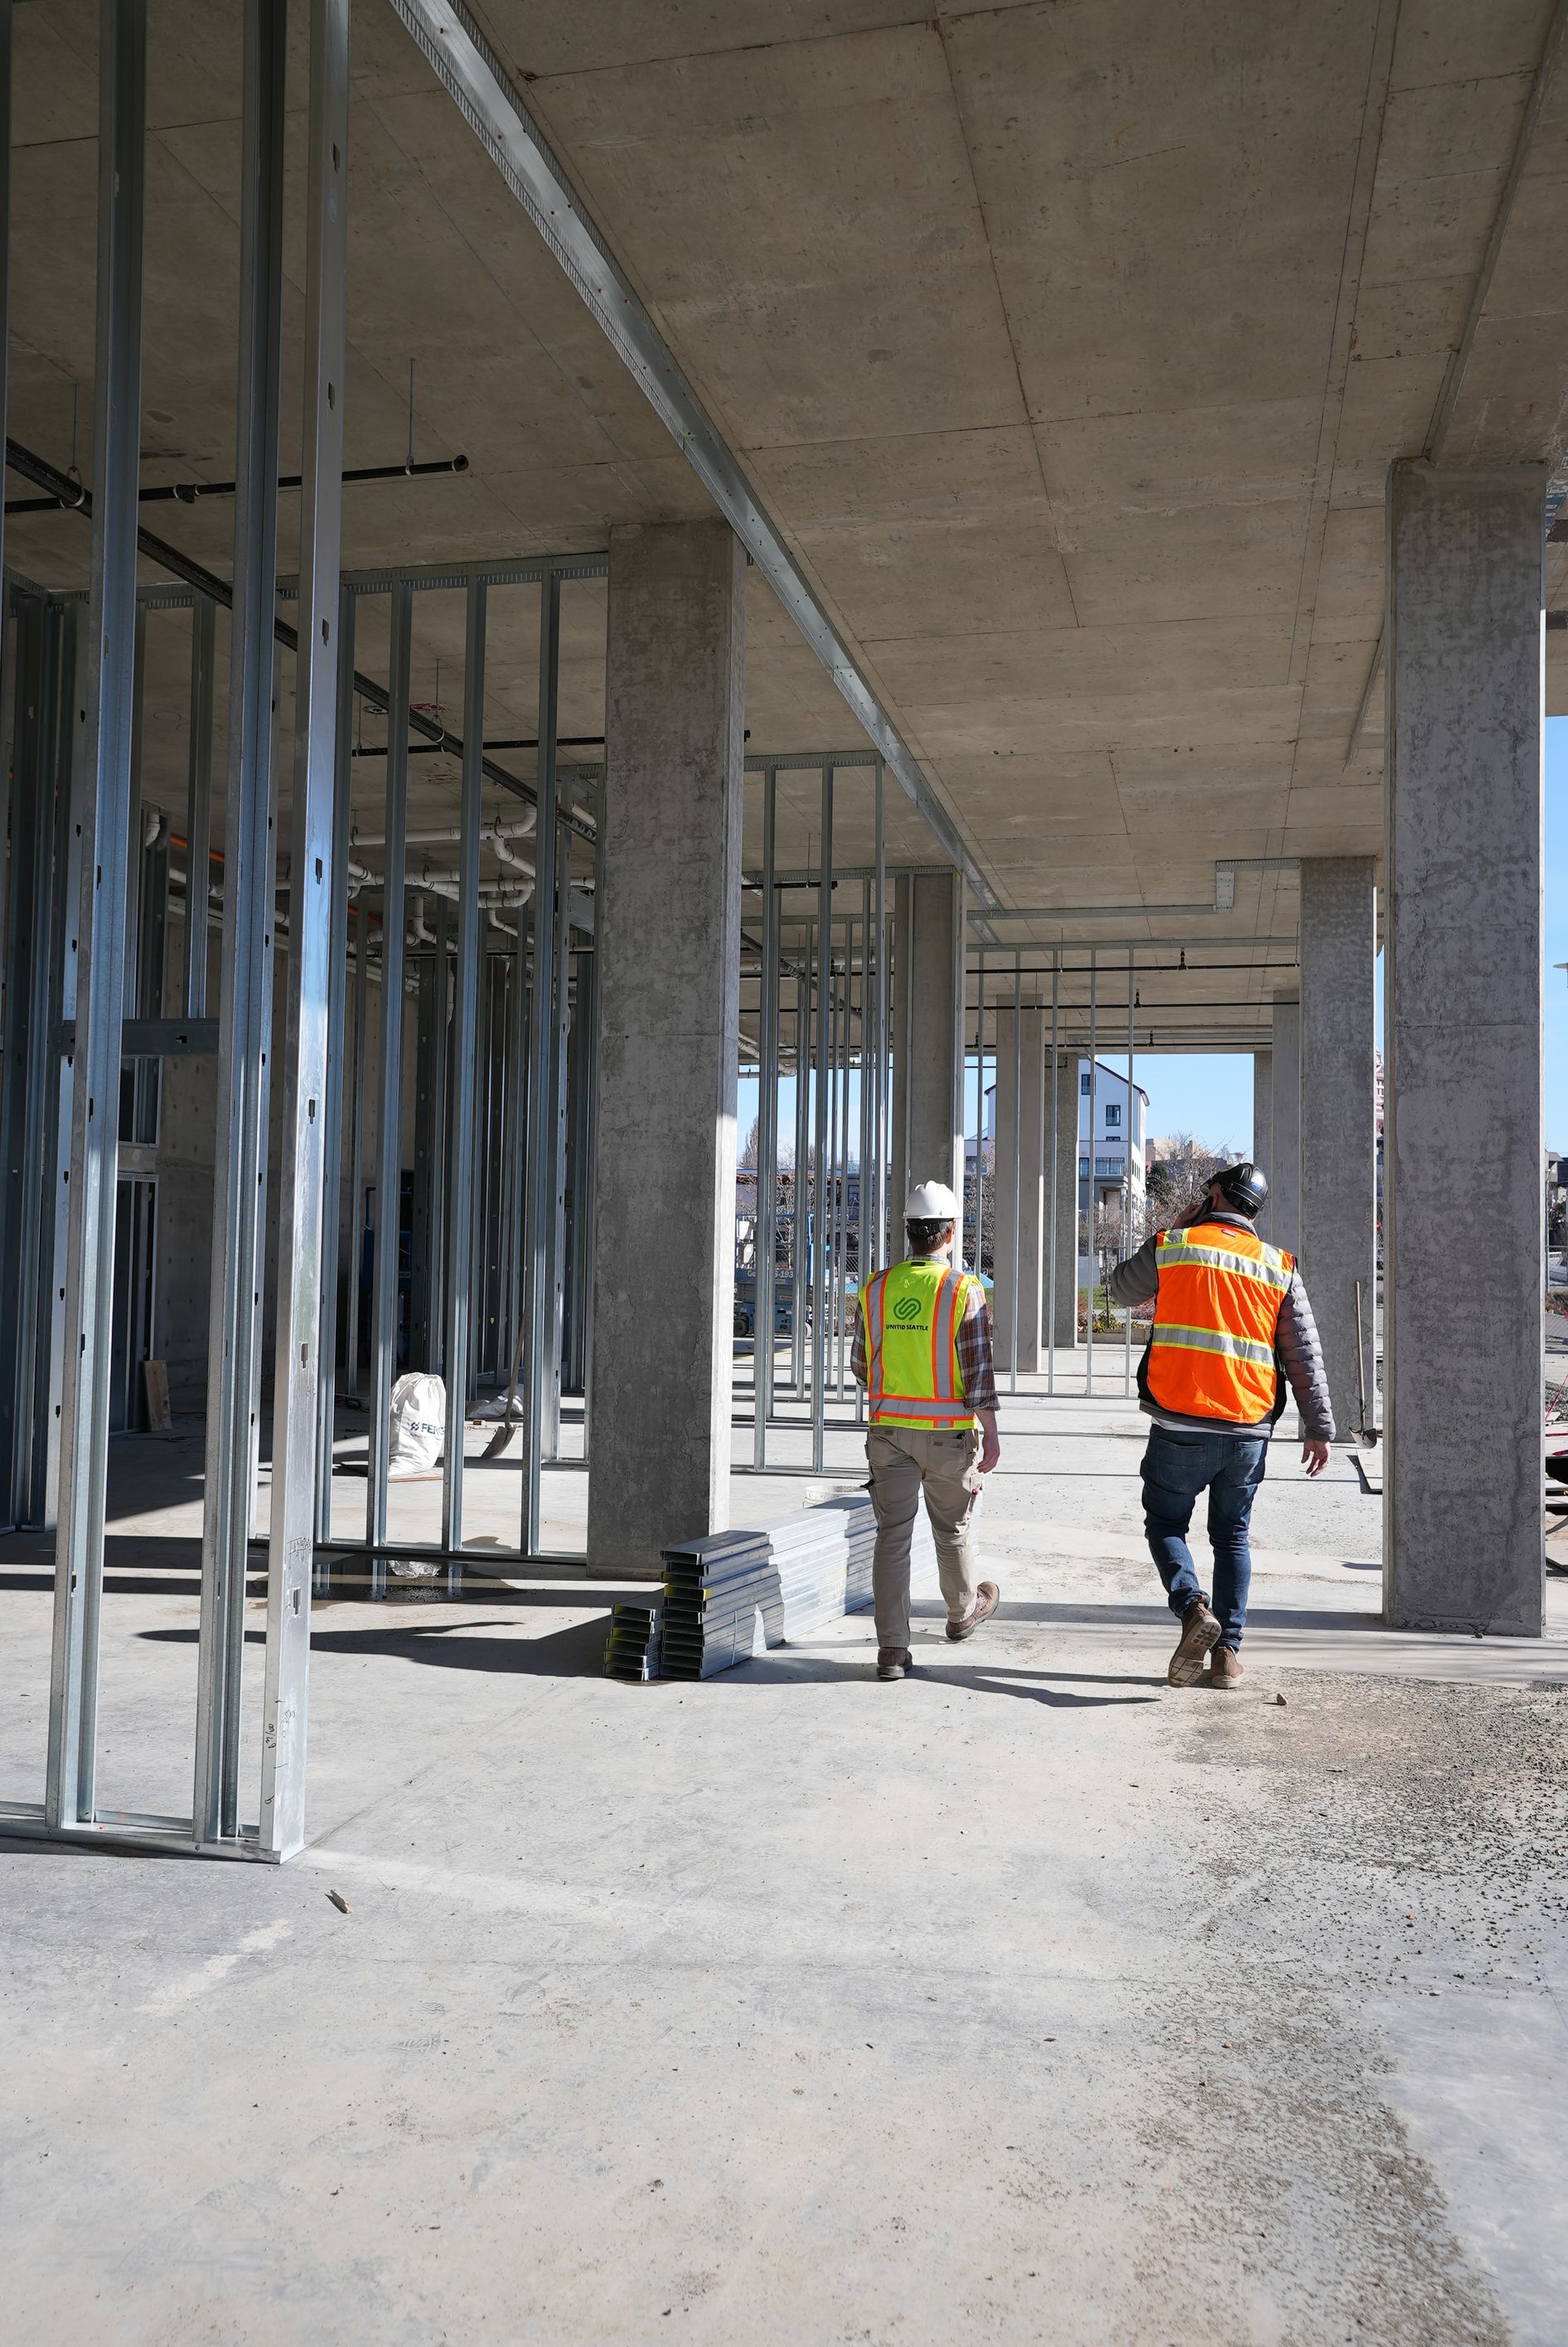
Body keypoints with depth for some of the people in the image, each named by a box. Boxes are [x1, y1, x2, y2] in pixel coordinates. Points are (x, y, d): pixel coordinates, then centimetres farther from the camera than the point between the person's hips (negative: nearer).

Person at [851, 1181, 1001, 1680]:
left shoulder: (876, 1288, 0)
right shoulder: (964, 1290, -11)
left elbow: (860, 1365, 8)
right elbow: (978, 1371, -13)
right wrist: (990, 1433, -7)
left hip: (888, 1428, 2)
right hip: (947, 1431, -2)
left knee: (892, 1535, 3)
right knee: (953, 1528, 18)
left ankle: (892, 1648, 1)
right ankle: (962, 1612, 41)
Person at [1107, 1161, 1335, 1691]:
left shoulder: (1170, 1248, 0)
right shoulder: (1279, 1268, 6)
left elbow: (1121, 1290, 19)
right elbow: (1304, 1356, 5)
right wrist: (1318, 1427, 10)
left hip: (1180, 1425, -2)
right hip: (1248, 1431, 3)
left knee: (1165, 1524, 12)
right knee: (1232, 1536, 17)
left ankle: (1193, 1607, -13)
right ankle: (1228, 1651, 12)